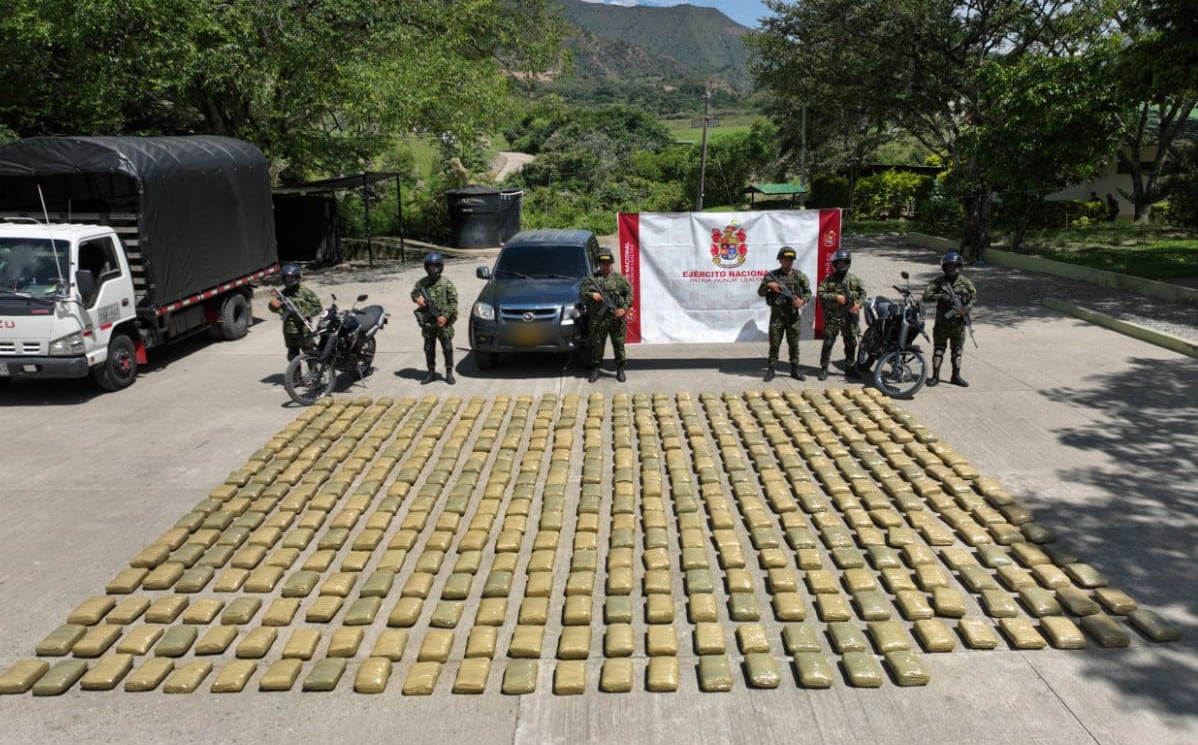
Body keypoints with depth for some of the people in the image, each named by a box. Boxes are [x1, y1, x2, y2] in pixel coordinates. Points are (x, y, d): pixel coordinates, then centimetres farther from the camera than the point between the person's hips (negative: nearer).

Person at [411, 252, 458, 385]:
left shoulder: (446, 283, -5)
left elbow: (453, 301, -6)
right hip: (427, 322, 3)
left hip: (443, 321, -3)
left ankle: (449, 373, 10)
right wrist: (417, 298, -6)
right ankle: (431, 373, 20)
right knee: (429, 349, 9)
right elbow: (413, 293, 19)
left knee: (447, 348, 0)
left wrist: (445, 316, -14)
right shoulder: (421, 282, 5)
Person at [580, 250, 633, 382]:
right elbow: (581, 293, 4)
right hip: (597, 319, 0)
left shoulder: (619, 278, 7)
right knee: (597, 344, 5)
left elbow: (629, 293, 7)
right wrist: (591, 295, -16)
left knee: (619, 344, 4)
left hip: (616, 318, 0)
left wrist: (624, 308, -6)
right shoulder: (591, 279, 6)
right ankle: (595, 370, 16)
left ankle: (620, 370, 13)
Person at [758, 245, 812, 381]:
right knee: (774, 344, 1)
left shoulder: (799, 276, 3)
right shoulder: (771, 275, 2)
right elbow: (760, 292, 3)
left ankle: (794, 370, 16)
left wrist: (802, 300, -14)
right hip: (777, 314, -1)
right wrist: (769, 285, -15)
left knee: (794, 344, 7)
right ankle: (770, 370, 8)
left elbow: (808, 291, 6)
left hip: (794, 315, 1)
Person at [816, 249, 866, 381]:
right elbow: (821, 294, -9)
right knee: (828, 343, -2)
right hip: (832, 317, -3)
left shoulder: (854, 279, 6)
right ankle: (824, 369, 6)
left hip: (849, 317, 3)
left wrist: (858, 304, -5)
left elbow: (863, 293, 12)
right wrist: (836, 297, -19)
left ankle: (850, 368, 22)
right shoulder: (828, 280, -2)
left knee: (851, 344, 10)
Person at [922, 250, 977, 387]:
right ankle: (935, 376, 3)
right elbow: (926, 296, -9)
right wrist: (941, 296, -24)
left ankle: (956, 376, 14)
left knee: (957, 350, 7)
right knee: (938, 348, 0)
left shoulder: (965, 282, 3)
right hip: (942, 321, -1)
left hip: (958, 321, 2)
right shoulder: (938, 282, -1)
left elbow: (974, 296, 6)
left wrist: (967, 307, -13)